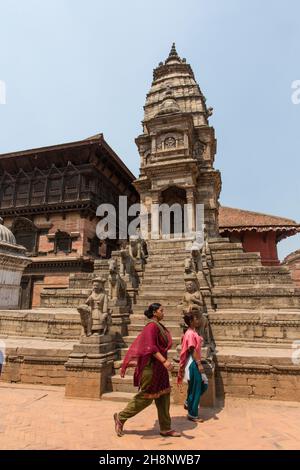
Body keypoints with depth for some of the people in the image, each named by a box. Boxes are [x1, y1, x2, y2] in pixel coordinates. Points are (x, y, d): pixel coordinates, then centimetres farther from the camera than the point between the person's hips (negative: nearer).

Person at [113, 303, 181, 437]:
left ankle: (165, 428, 22)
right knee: (146, 396, 1)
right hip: (152, 366, -9)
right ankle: (121, 417, 17)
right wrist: (164, 361, -33)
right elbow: (150, 347, -27)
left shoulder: (158, 326, 11)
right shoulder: (152, 326, -18)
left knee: (163, 397, 12)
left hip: (159, 367, 9)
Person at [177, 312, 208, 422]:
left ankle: (189, 403, 30)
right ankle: (192, 414, 14)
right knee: (195, 388, 0)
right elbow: (192, 350, -22)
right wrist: (199, 364, -21)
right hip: (193, 363, -10)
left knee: (204, 384, 16)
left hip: (195, 362, 10)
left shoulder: (193, 332, 12)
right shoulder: (190, 333, -18)